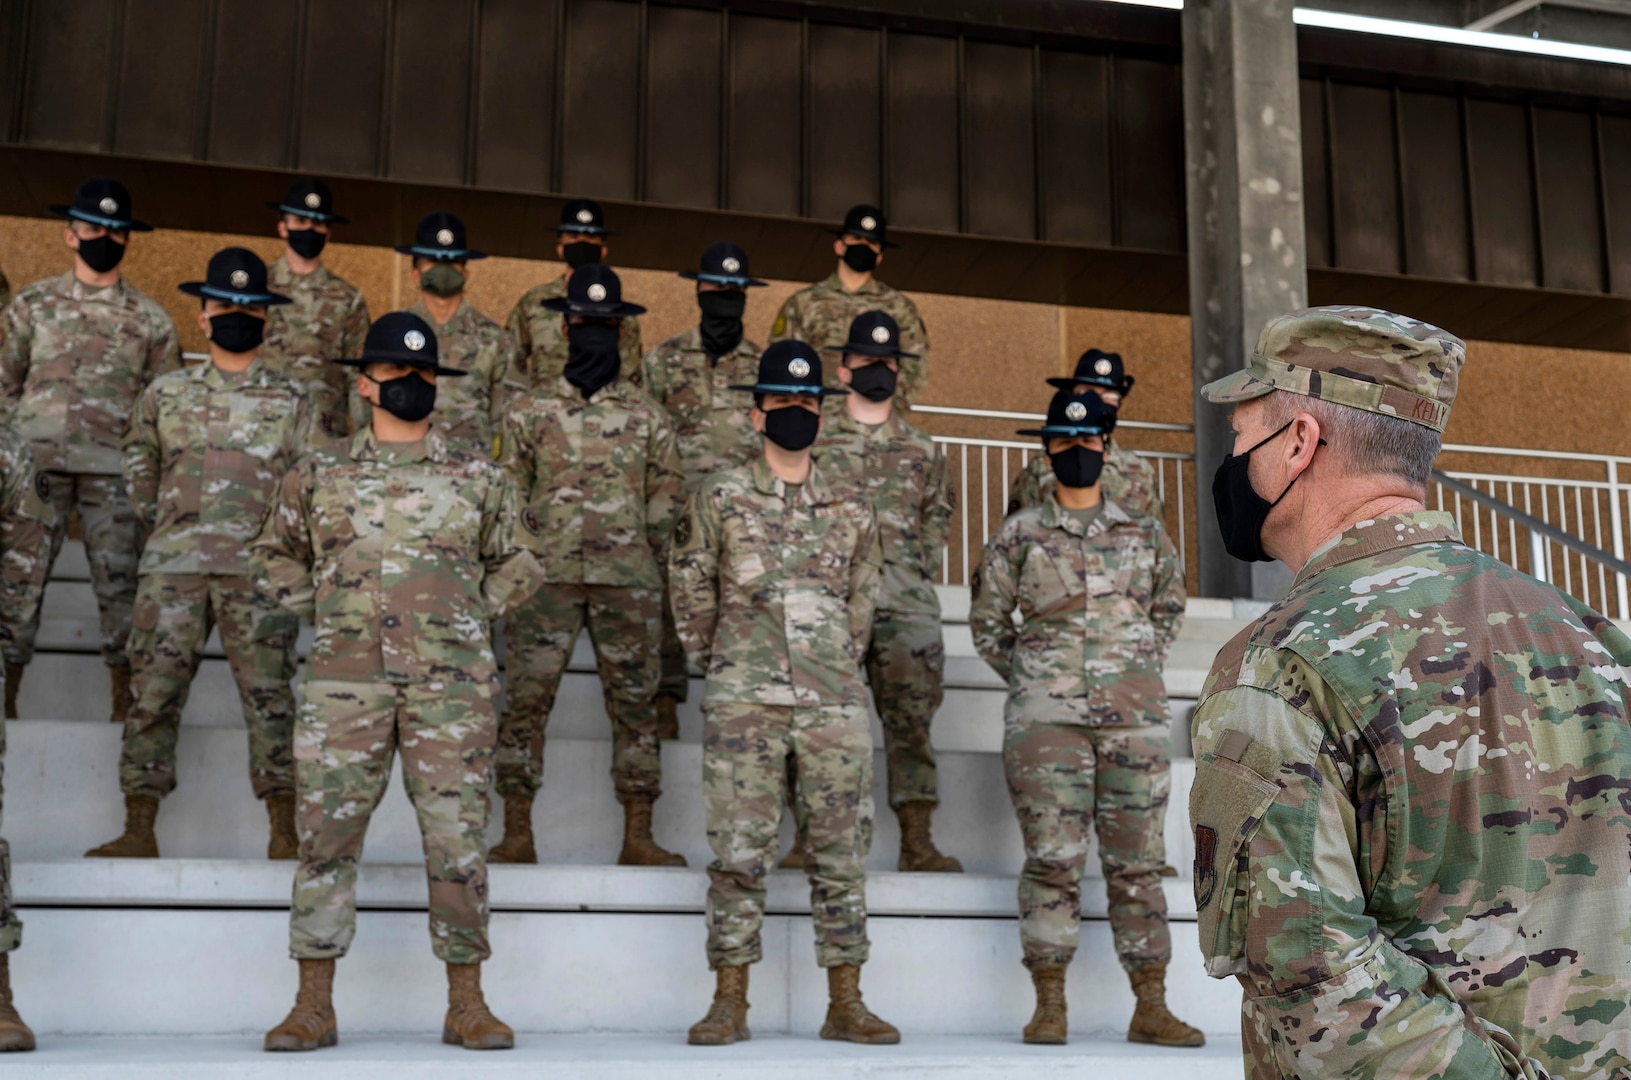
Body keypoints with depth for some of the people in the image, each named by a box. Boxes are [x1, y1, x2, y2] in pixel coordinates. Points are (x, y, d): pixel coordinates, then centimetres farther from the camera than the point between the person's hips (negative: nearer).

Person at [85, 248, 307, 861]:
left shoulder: (289, 403, 11)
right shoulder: (165, 394, 14)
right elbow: (139, 466, 22)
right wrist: (163, 525, 16)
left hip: (256, 568, -1)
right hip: (172, 566, 1)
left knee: (268, 693, -4)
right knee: (154, 690, -1)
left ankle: (285, 831, -1)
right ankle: (139, 829, 4)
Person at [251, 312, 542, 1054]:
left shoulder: (477, 479, 10)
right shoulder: (319, 475, 10)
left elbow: (516, 566, 19)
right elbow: (275, 554, 22)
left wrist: (471, 615, 7)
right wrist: (320, 609, 10)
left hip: (452, 682, 0)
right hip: (344, 680, 1)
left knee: (457, 839, 0)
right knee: (325, 834, 1)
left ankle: (466, 1003, 10)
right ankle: (314, 1005, 10)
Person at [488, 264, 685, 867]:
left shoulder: (647, 416, 12)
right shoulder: (529, 411, 10)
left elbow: (665, 499, 12)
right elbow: (509, 494, 9)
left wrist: (641, 564, 5)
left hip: (628, 581, 1)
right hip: (546, 576, -1)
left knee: (635, 703, 2)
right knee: (527, 699, -3)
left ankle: (638, 838, 8)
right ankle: (517, 834, 5)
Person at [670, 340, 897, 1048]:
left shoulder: (850, 510, 12)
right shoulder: (719, 498, 4)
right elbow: (691, 593, 9)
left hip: (834, 704, 2)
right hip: (744, 705, -2)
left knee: (842, 853, 3)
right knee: (739, 852, -2)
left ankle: (846, 1004, 11)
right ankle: (729, 1002, 7)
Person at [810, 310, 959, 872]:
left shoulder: (923, 451, 19)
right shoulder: (815, 443, 11)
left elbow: (938, 517, 21)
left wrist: (922, 570, 8)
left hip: (906, 600, 2)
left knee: (911, 718, -2)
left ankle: (917, 842, 0)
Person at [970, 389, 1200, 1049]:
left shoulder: (1145, 535, 11)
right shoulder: (1018, 537, 4)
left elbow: (1169, 605, 25)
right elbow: (986, 622, 11)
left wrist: (1145, 666, 15)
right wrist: (1030, 682, 6)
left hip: (1136, 717, 2)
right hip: (1046, 718, -2)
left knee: (1138, 863, 4)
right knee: (1052, 859, -3)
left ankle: (1151, 1008, 10)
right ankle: (1049, 1006, 4)